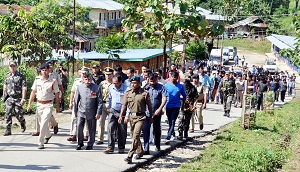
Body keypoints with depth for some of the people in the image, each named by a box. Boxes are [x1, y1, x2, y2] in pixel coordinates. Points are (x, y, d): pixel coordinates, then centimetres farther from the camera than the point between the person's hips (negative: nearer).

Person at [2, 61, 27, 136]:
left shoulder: (21, 76, -8)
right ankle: (8, 130, 2)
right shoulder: (7, 75, 8)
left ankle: (23, 123, 32)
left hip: (18, 98, -4)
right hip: (9, 98, 4)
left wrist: (23, 99, -17)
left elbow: (24, 88, -11)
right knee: (8, 114, -4)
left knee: (18, 114, 0)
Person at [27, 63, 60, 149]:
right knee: (41, 123, 16)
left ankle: (41, 143, -10)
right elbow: (33, 92, 9)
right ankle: (48, 135, 44)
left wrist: (58, 106, 3)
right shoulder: (37, 80, 3)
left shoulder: (53, 81, -7)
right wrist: (29, 104, 6)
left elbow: (56, 94, 1)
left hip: (48, 105, -4)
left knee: (44, 123, -14)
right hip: (39, 104, 4)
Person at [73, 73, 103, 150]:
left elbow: (100, 101, -4)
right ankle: (80, 143, 10)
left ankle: (90, 144, 24)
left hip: (91, 113, -1)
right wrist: (75, 110, 11)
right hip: (81, 112, 2)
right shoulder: (79, 87, 1)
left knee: (91, 129, 7)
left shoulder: (96, 88, -7)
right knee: (79, 127, -9)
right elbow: (76, 100, 10)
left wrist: (98, 113, -7)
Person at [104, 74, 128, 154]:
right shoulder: (111, 87, 2)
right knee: (110, 129, -6)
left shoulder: (126, 89, -13)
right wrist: (109, 106, 21)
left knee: (122, 131, 5)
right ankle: (110, 147, -3)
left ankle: (121, 148, 18)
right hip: (113, 111, 3)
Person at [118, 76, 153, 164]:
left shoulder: (144, 93, -7)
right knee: (134, 136, 16)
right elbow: (124, 105, 5)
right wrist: (121, 116, -3)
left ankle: (130, 156, -17)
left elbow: (149, 106, 1)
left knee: (136, 135, -15)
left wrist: (151, 117, 6)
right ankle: (140, 152, 37)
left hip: (140, 117, -5)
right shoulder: (128, 92, 4)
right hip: (131, 116, 5)